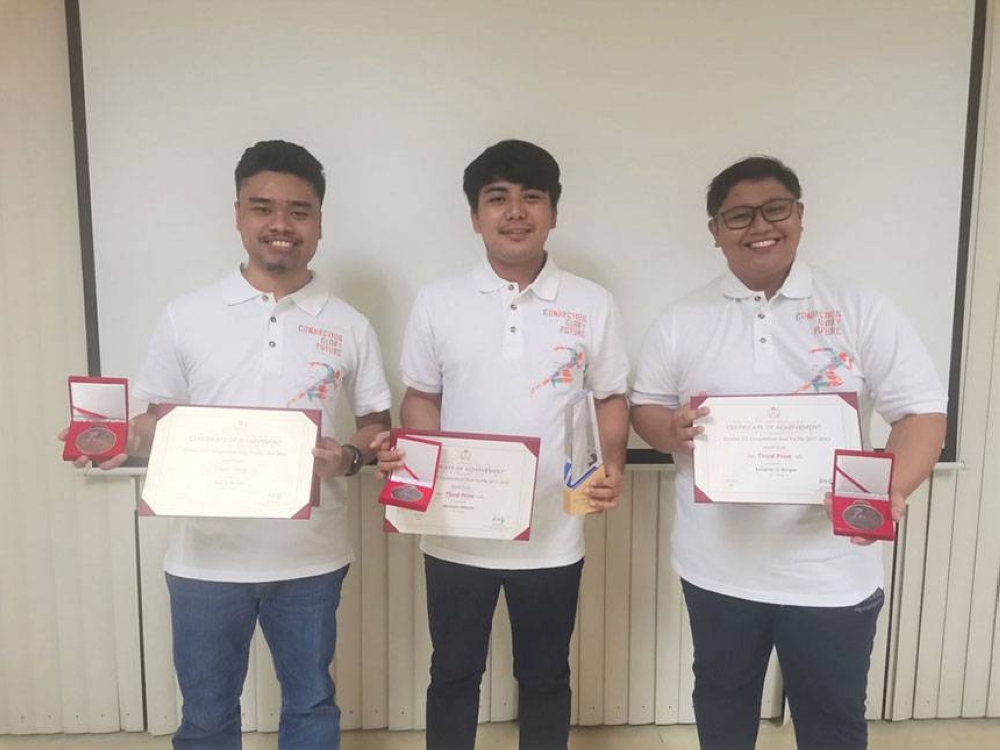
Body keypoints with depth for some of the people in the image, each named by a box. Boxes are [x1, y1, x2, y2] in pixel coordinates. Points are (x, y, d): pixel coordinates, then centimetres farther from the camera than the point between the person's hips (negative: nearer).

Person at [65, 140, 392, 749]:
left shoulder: (350, 326, -2)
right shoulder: (186, 318, -1)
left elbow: (379, 423, 4)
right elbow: (158, 421, 6)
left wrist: (348, 458, -16)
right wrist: (131, 440, -16)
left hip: (311, 557, 0)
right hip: (206, 558, 1)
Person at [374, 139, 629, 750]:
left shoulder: (592, 304, -2)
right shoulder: (438, 302, -1)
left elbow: (611, 398, 5)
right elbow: (423, 398, 6)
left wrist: (613, 466, -13)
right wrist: (404, 454, -14)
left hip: (552, 536, 0)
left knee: (545, 677, 19)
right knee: (453, 675, 18)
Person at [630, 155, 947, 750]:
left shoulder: (862, 311, -5)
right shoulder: (683, 320, 1)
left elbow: (923, 413, -6)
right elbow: (645, 407, 6)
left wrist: (891, 492, -26)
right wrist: (673, 432, -19)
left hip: (832, 570, -1)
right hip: (718, 564, 2)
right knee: (723, 701, 22)